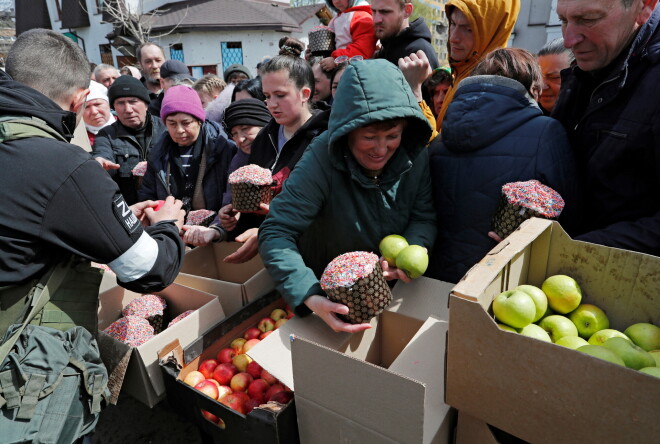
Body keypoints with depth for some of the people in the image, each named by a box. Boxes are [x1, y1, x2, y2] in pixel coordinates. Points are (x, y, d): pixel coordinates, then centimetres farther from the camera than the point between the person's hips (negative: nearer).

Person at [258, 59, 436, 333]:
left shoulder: (415, 155, -17)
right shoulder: (323, 159, -32)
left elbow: (423, 217, -7)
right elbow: (276, 233, -35)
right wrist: (310, 298, -48)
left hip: (387, 288, 4)